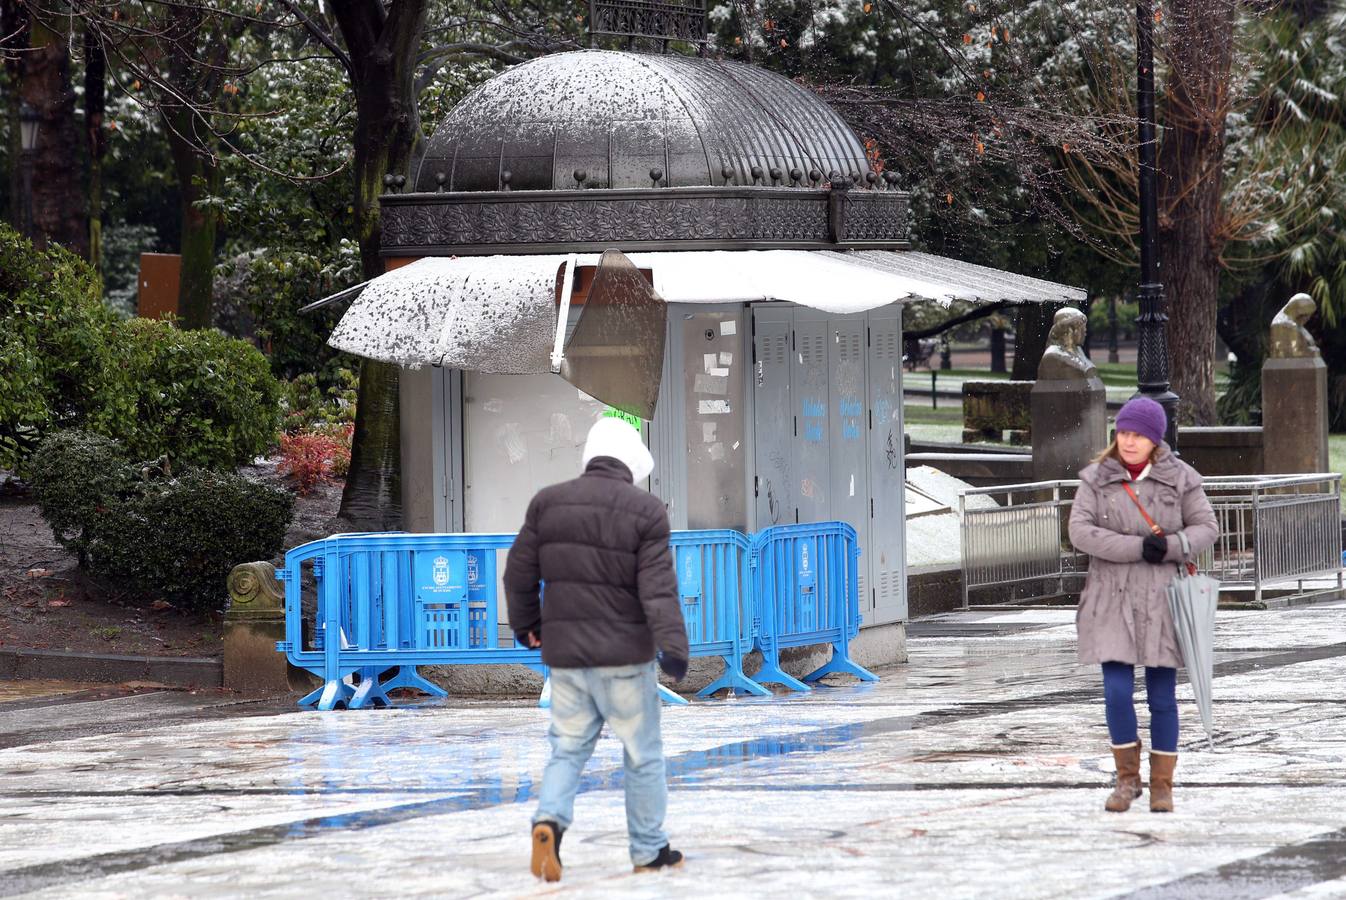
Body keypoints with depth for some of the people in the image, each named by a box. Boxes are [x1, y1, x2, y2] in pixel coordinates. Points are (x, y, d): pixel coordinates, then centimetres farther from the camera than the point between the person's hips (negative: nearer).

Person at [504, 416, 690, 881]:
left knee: (567, 750, 11)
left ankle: (549, 821, -15)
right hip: (624, 653, -3)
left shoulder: (548, 502, 3)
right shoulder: (644, 511, -8)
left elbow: (520, 572, 7)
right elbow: (658, 587, -16)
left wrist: (526, 622, 23)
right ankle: (648, 850, 15)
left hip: (565, 652, 3)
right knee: (643, 754, 10)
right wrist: (673, 647, -19)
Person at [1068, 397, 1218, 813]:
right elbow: (1080, 531, -9)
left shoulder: (1179, 478, 0)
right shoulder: (1096, 478, 0)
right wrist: (1138, 548, -18)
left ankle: (1162, 785, 15)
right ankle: (1127, 778, 10)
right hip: (1112, 599, 0)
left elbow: (1207, 527, 2)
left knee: (1162, 697, 4)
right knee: (1117, 692, -8)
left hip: (1162, 599, 0)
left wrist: (1170, 547, -18)